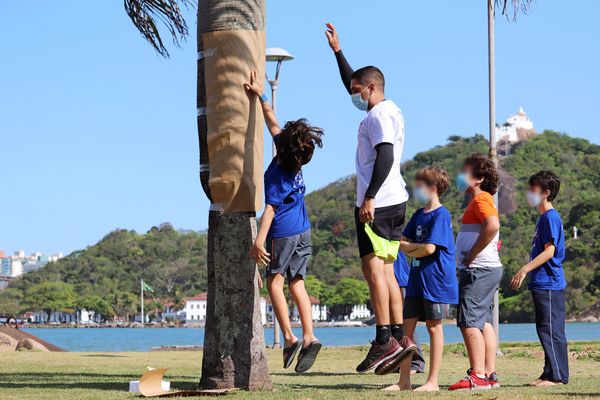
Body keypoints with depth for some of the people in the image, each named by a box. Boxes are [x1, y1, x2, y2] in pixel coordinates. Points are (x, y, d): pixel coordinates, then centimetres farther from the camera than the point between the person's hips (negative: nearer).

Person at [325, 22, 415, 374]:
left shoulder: (380, 114, -9)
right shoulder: (385, 111, 21)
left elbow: (385, 157, -21)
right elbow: (352, 84, 37)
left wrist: (370, 198, -24)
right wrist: (337, 51, 41)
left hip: (378, 203, -10)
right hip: (394, 201, 10)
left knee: (373, 266, -11)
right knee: (385, 271, 9)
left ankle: (385, 340, -15)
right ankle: (399, 336, 6)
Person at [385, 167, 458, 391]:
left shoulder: (441, 215, -11)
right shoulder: (418, 215, 15)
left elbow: (430, 248, -18)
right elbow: (403, 243, 10)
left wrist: (411, 250, -1)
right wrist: (418, 248, -8)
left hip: (436, 281, -8)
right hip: (416, 280, 8)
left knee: (434, 327, -1)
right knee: (407, 326, 5)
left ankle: (433, 381, 4)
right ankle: (404, 380, 9)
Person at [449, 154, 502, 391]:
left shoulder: (481, 199, -10)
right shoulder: (480, 200, 21)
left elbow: (492, 225, -27)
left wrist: (471, 256, -21)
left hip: (479, 270, -11)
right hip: (488, 269, 11)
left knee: (469, 322, -12)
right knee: (484, 322, 10)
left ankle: (477, 377, -14)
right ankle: (490, 375, 11)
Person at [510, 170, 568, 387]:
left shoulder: (551, 217, -11)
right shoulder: (543, 217, 18)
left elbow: (549, 251, -18)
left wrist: (525, 269, -20)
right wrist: (527, 272, 21)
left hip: (549, 285, -10)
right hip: (541, 284, 10)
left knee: (550, 330, -8)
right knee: (545, 330, 11)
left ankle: (557, 375, -6)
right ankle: (550, 374, 15)